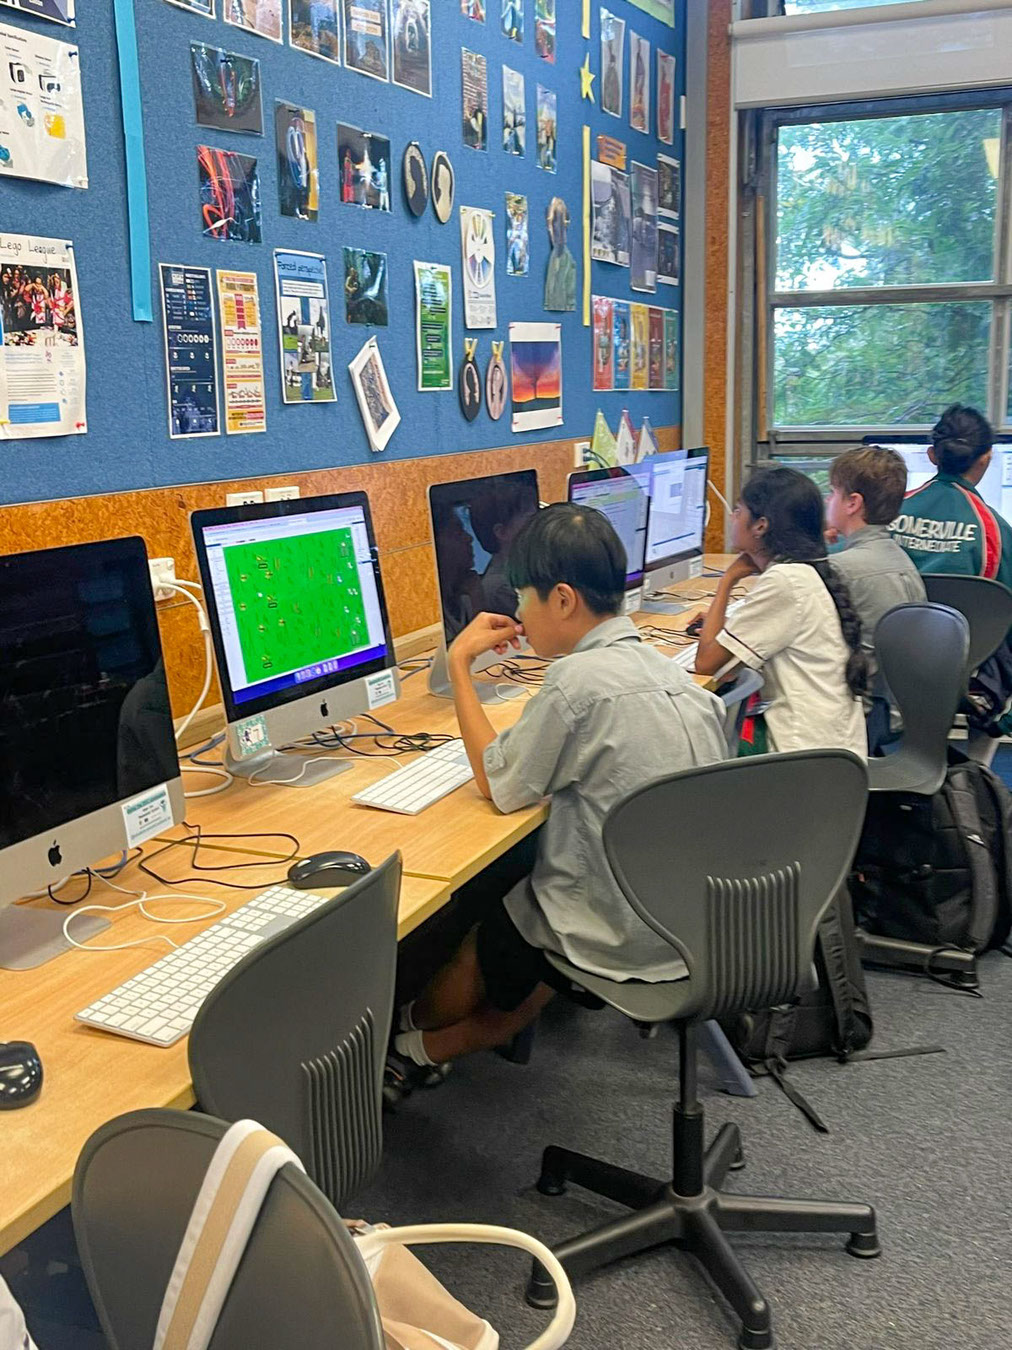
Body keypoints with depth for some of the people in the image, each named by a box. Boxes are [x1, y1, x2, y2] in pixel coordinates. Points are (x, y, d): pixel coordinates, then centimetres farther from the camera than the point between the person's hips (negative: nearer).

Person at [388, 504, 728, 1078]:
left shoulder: (580, 680, -23)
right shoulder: (658, 663, 0)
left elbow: (499, 784, -11)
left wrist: (460, 663, -5)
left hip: (631, 937, -7)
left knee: (485, 941, 19)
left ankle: (412, 1032, 47)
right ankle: (439, 1046, 42)